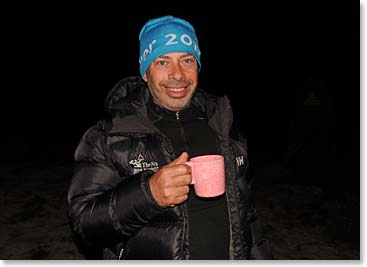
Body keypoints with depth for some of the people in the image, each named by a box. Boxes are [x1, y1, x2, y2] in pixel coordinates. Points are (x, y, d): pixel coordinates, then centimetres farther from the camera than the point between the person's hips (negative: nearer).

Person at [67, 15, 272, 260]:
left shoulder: (224, 129, -1)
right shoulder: (107, 137, -14)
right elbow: (83, 223, -18)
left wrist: (259, 254, 8)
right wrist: (147, 193, -32)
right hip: (146, 255, -3)